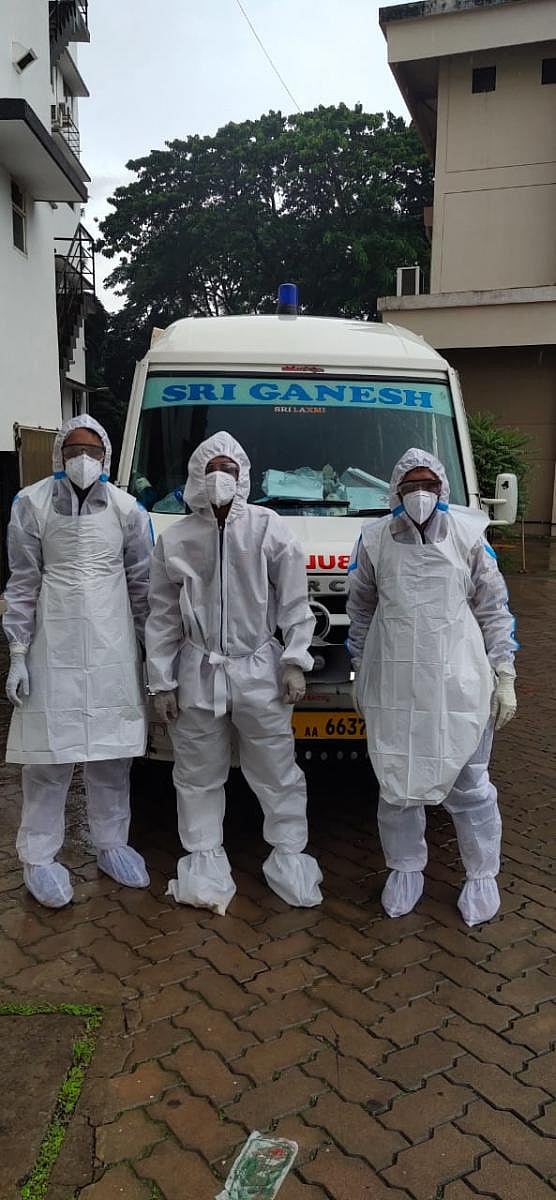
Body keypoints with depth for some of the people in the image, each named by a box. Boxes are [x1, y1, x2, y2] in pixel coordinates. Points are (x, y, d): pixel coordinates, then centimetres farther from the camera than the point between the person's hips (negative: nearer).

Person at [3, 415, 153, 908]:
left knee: (112, 751, 9)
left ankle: (111, 843, 25)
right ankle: (39, 857, 15)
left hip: (113, 647, 2)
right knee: (49, 754, 1)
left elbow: (142, 583, 9)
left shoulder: (127, 509, 5)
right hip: (54, 647, -2)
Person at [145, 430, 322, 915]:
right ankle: (205, 861, 28)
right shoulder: (174, 539, 1)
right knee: (199, 775, 12)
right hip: (197, 674, 2)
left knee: (277, 773, 8)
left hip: (259, 671, -1)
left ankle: (289, 855, 25)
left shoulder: (269, 528, -4)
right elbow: (163, 615, 4)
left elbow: (294, 602, -1)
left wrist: (295, 662, -7)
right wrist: (161, 681, 4)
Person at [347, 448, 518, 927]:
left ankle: (482, 875, 28)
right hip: (393, 685, 1)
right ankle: (406, 870, 32)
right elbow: (360, 609, 12)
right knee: (396, 782, 11)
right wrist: (360, 671, 13)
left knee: (470, 786, 7)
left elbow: (494, 610, 4)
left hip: (459, 682, -1)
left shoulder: (468, 535, 1)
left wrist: (504, 675, 0)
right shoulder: (375, 539, 3)